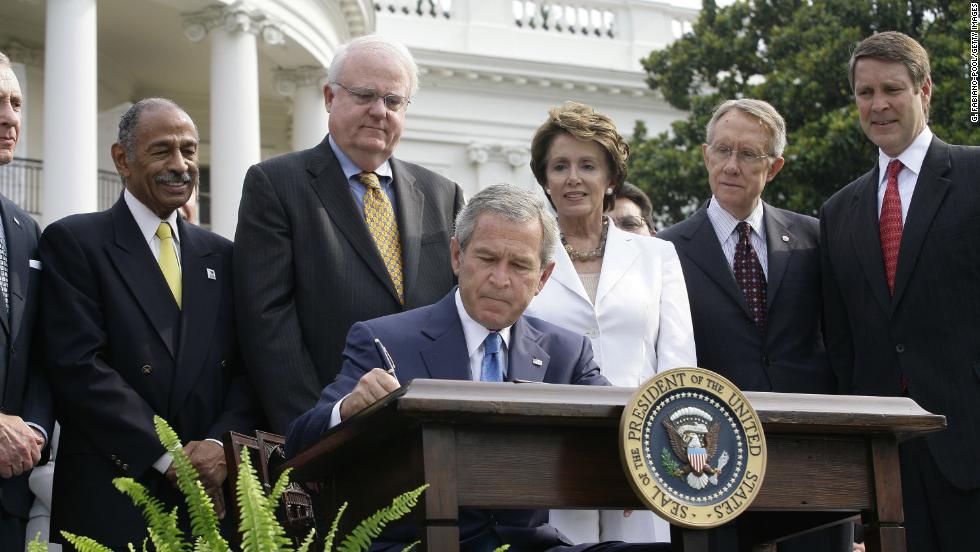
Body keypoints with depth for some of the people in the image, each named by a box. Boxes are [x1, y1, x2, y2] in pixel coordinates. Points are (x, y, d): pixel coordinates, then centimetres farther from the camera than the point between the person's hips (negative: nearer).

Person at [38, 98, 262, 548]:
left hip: (211, 495, 4)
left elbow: (246, 369, 9)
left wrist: (221, 443, -10)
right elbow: (80, 366, -11)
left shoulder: (220, 255, 14)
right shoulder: (73, 242, -1)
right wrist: (166, 456, -15)